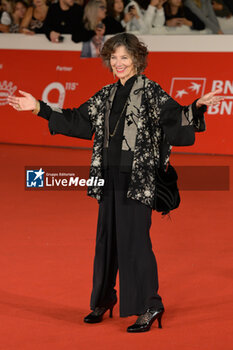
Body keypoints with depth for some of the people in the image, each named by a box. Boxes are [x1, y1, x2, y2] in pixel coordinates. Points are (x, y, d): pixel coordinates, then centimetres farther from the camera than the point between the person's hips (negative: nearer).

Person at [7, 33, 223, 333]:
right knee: (107, 236, 12)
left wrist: (196, 107, -37)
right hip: (109, 174, 6)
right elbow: (77, 119, 18)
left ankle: (149, 306, 0)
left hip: (137, 176, -6)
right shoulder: (107, 96, 12)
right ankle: (104, 298, 26)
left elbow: (174, 116, -17)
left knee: (133, 238, -8)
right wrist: (38, 108, 17)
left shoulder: (150, 91, -6)